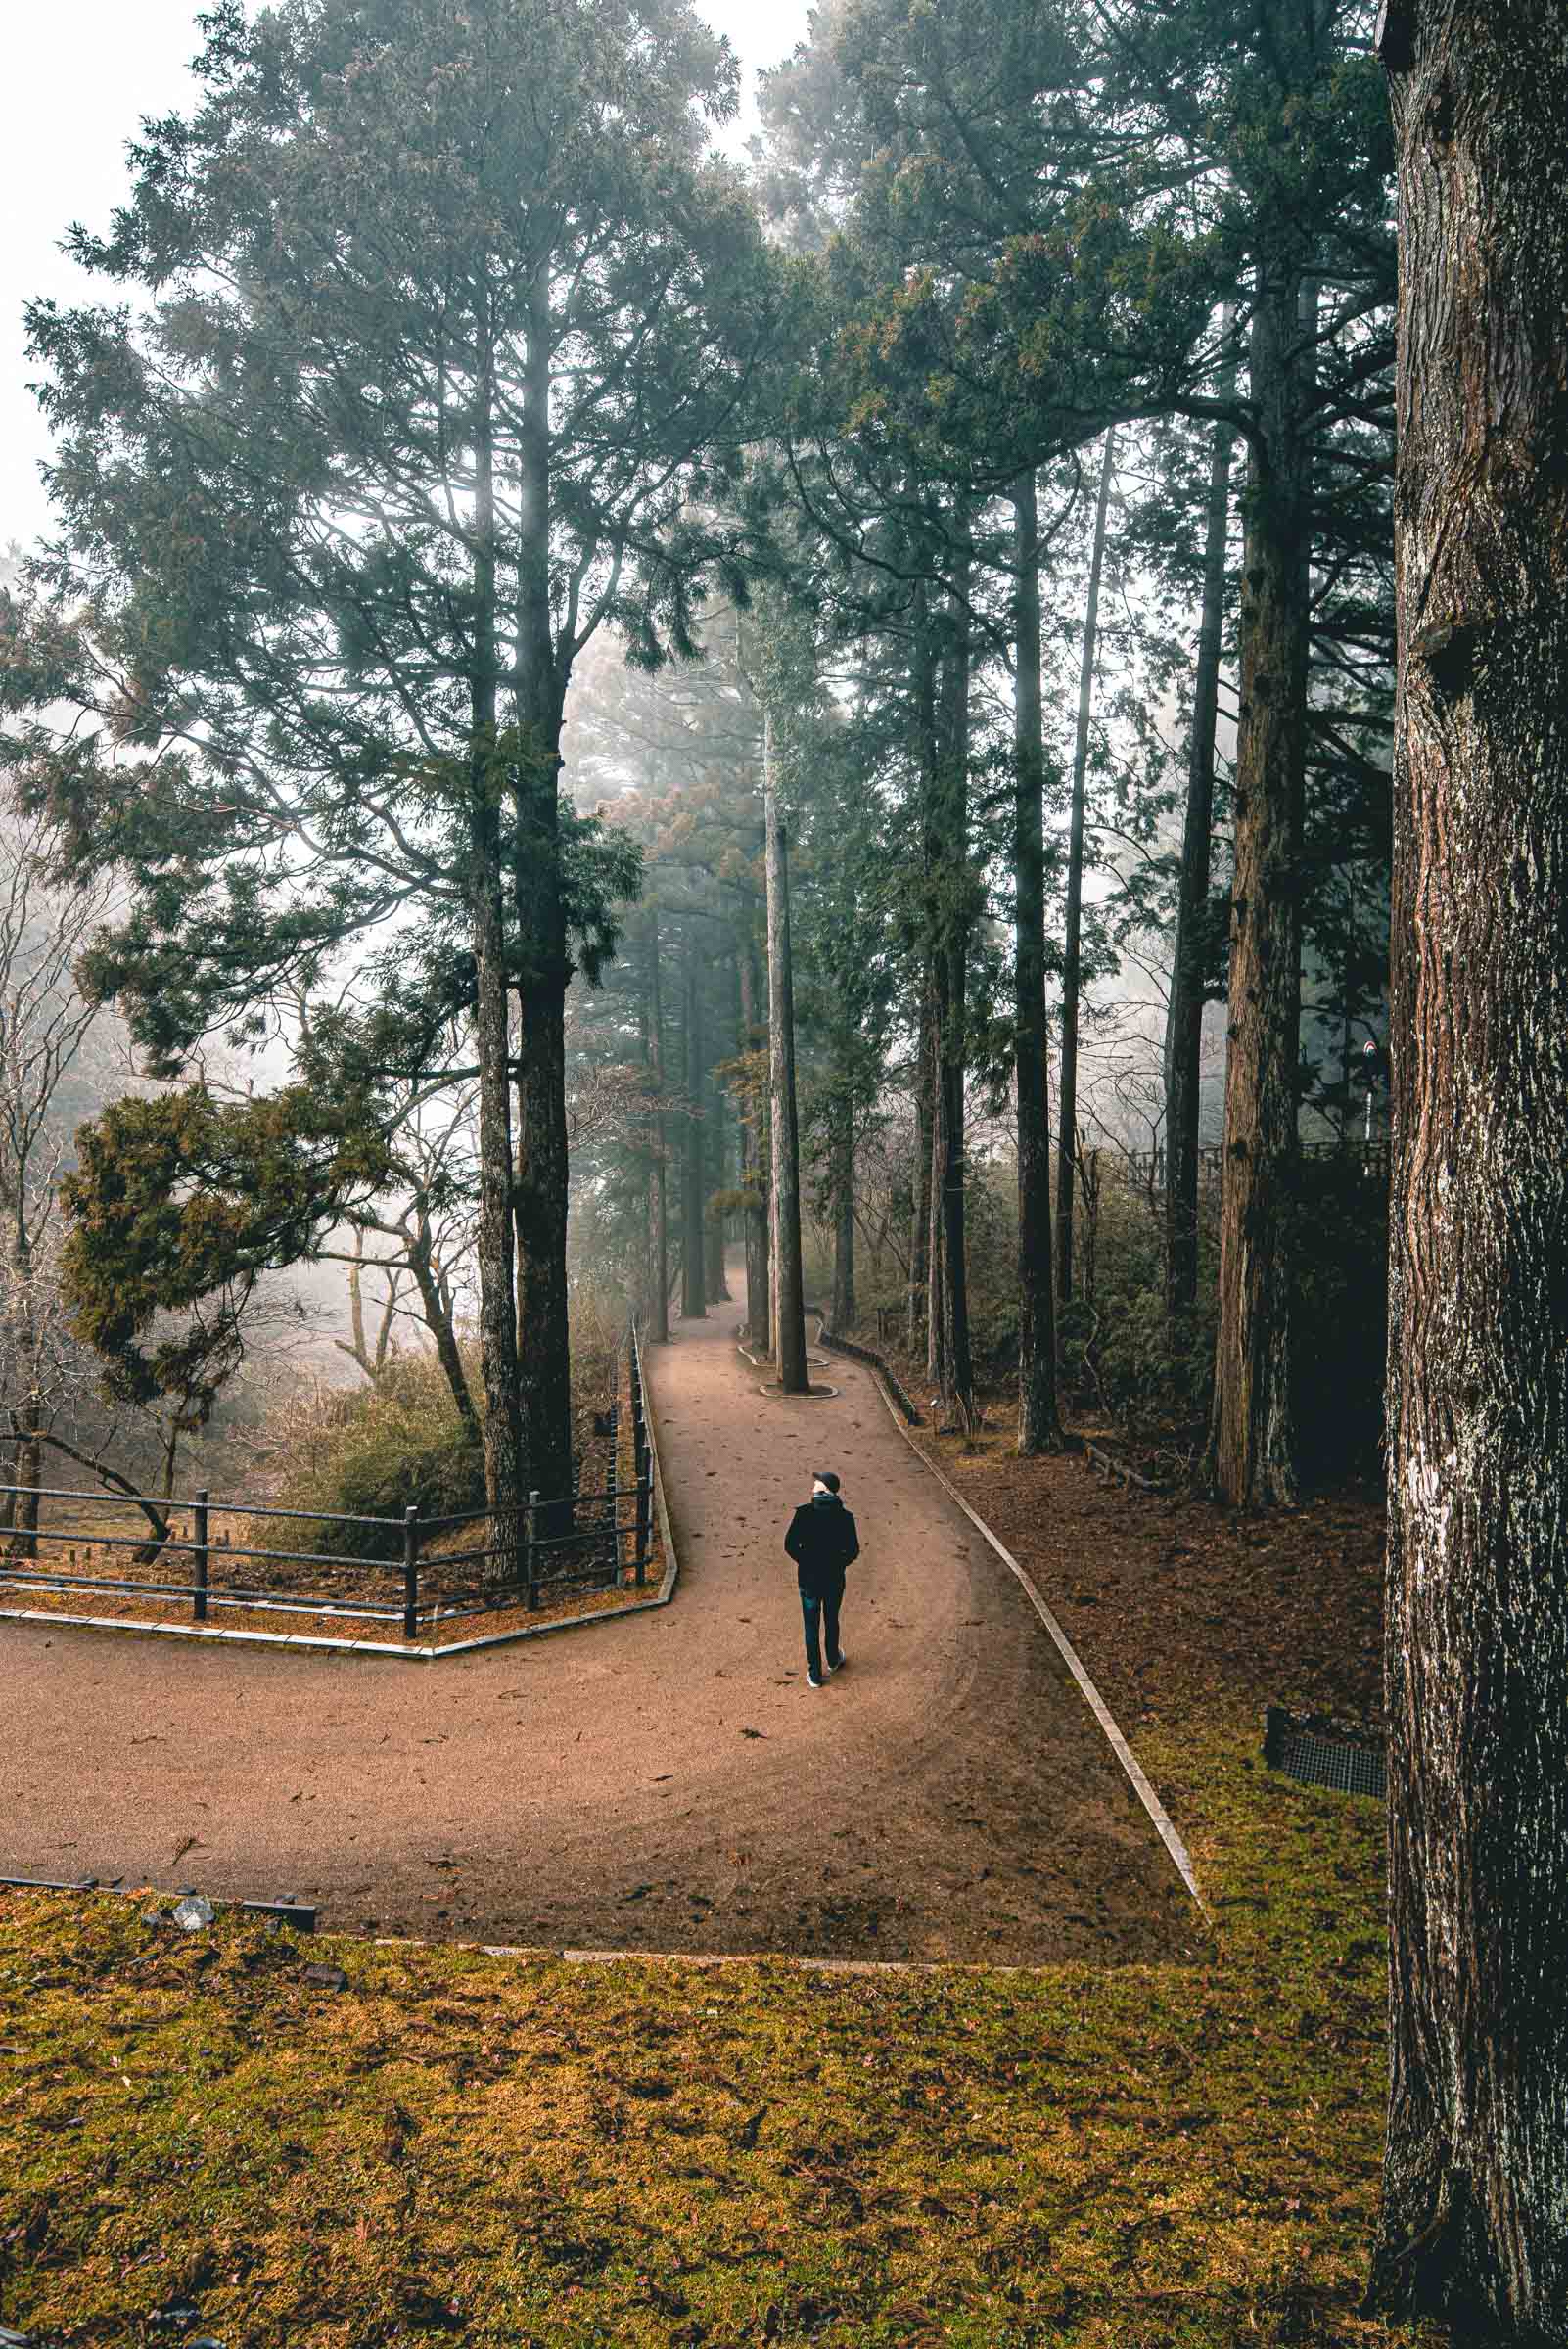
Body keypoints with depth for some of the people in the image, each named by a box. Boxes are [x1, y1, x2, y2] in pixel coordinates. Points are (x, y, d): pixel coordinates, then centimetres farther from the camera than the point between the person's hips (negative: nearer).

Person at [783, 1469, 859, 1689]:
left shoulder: (804, 1513, -16)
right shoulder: (844, 1517, -12)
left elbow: (790, 1546, -13)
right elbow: (853, 1550, -8)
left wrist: (805, 1561, 5)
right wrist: (837, 1564, 10)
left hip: (808, 1578, -2)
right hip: (834, 1579, 2)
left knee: (812, 1626, 12)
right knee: (831, 1621, 24)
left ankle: (815, 1675, 18)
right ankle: (833, 1660, 44)